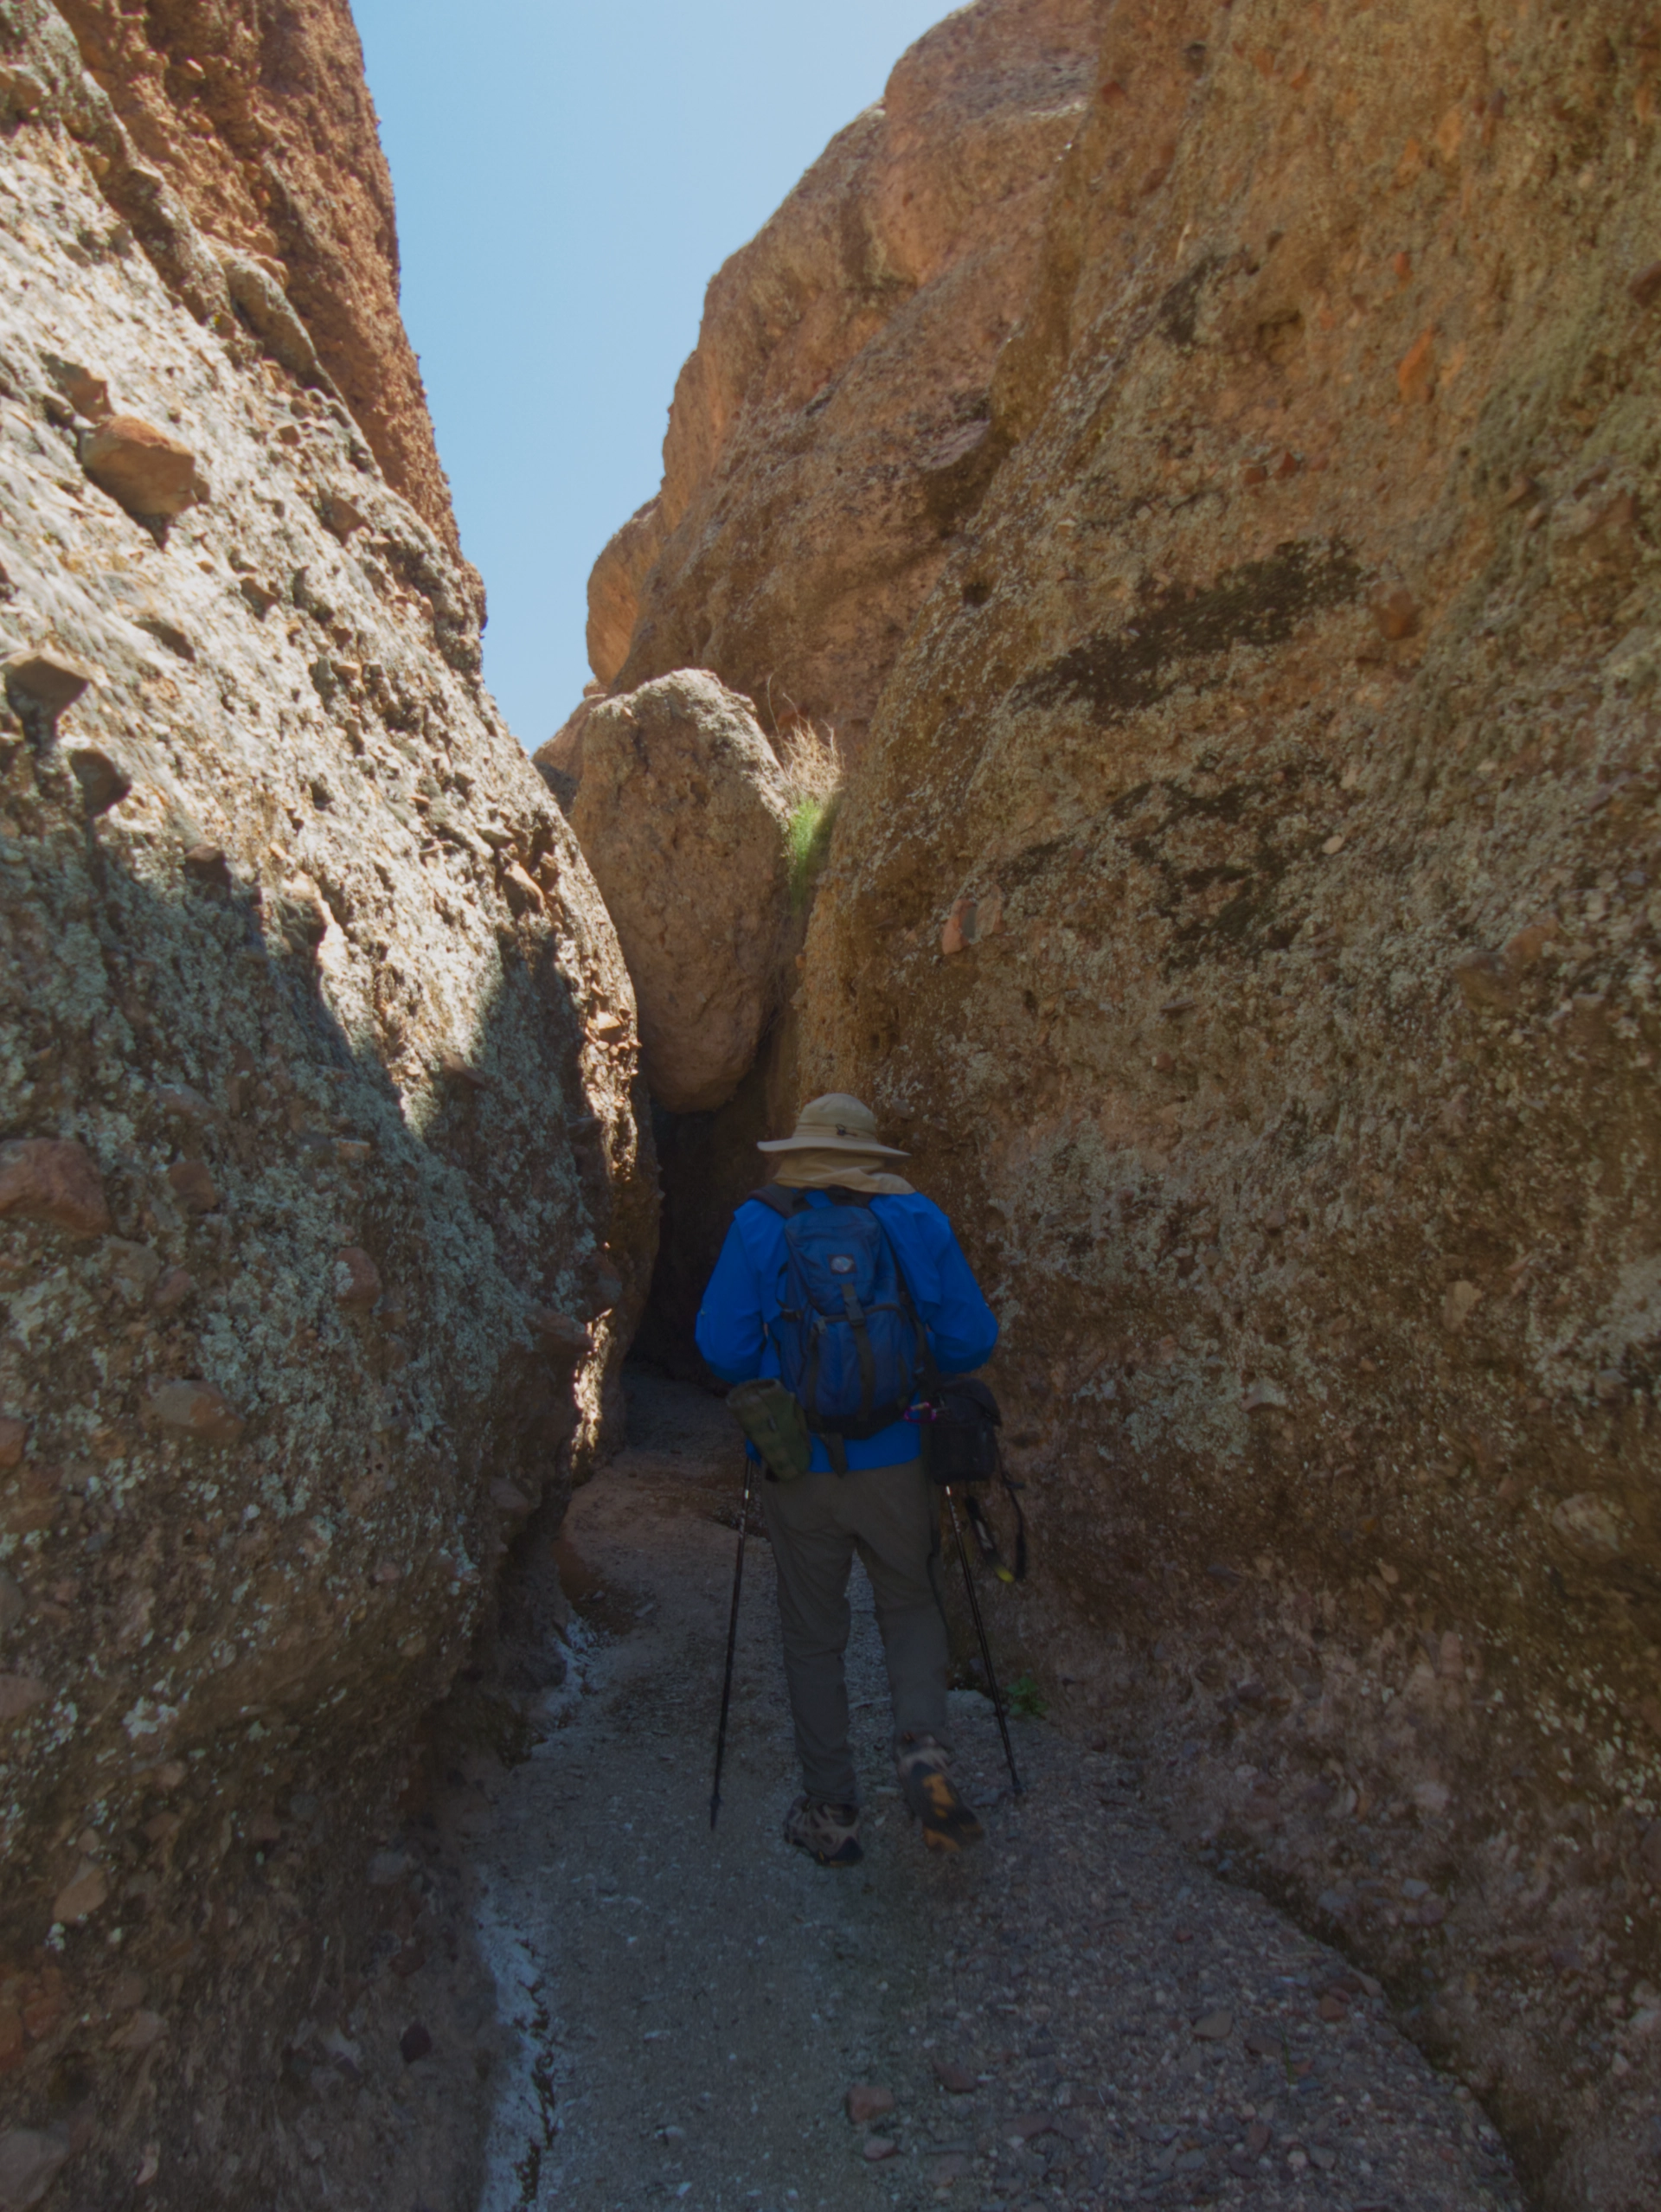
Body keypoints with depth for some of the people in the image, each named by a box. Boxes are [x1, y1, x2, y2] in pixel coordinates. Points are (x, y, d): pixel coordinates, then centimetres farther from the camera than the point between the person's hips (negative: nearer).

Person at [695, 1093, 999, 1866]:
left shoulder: (758, 1225, -6)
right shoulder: (917, 1220, -2)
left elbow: (723, 1348, -8)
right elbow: (971, 1340, -2)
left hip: (798, 1472, -1)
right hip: (896, 1462, 1)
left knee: (813, 1636, 15)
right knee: (911, 1605, 22)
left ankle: (829, 1814, 23)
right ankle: (924, 1750, 1)